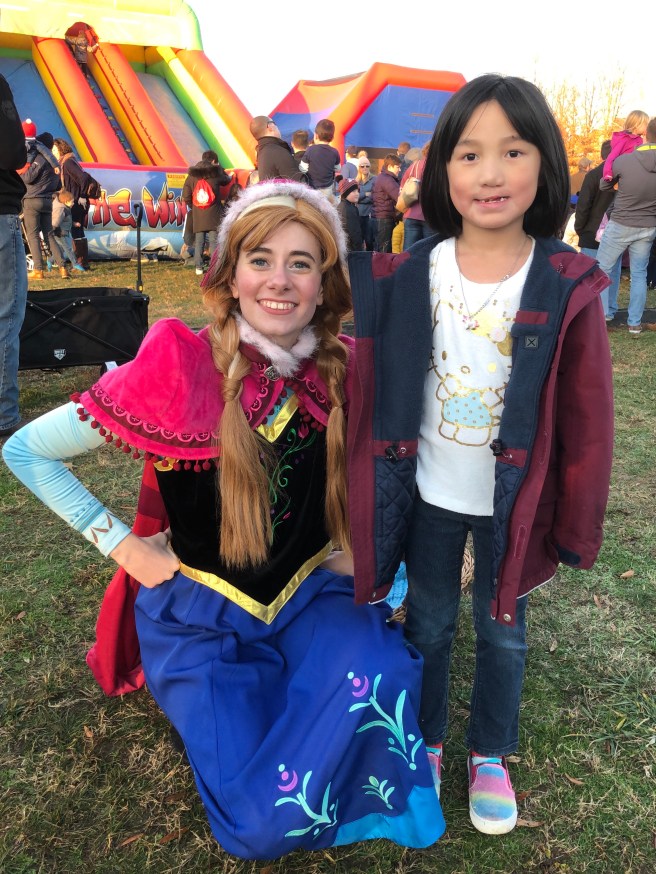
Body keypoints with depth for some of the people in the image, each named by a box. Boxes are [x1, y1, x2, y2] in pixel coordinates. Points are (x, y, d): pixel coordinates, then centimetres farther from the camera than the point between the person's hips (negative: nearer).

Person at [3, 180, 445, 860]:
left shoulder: (342, 371, -8)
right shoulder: (180, 371, -20)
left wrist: (357, 544, -2)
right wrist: (125, 546, -10)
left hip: (309, 595, 3)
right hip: (201, 614, -2)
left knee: (380, 678, -29)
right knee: (265, 824, -13)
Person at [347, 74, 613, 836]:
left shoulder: (566, 287, -13)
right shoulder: (410, 276, -10)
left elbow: (586, 419, -7)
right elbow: (374, 388, -2)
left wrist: (576, 523, -4)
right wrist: (369, 492, -2)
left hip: (512, 501, -1)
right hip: (428, 495, 1)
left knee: (502, 631, 18)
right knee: (428, 623, 20)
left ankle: (489, 756, 44)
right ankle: (423, 742, 45)